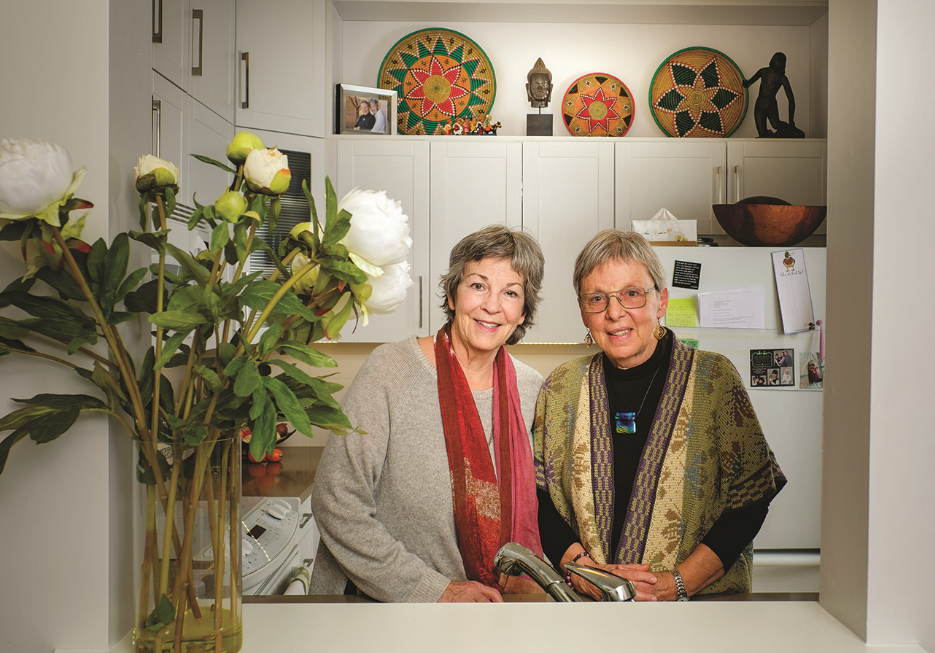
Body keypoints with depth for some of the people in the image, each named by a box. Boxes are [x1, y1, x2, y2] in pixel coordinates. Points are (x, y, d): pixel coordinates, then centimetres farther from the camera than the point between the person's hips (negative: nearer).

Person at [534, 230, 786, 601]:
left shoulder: (714, 378, -2)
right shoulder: (561, 387, 4)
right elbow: (536, 494, 4)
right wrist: (585, 571, -11)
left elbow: (750, 498, -3)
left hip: (702, 597, -1)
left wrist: (676, 584, -12)